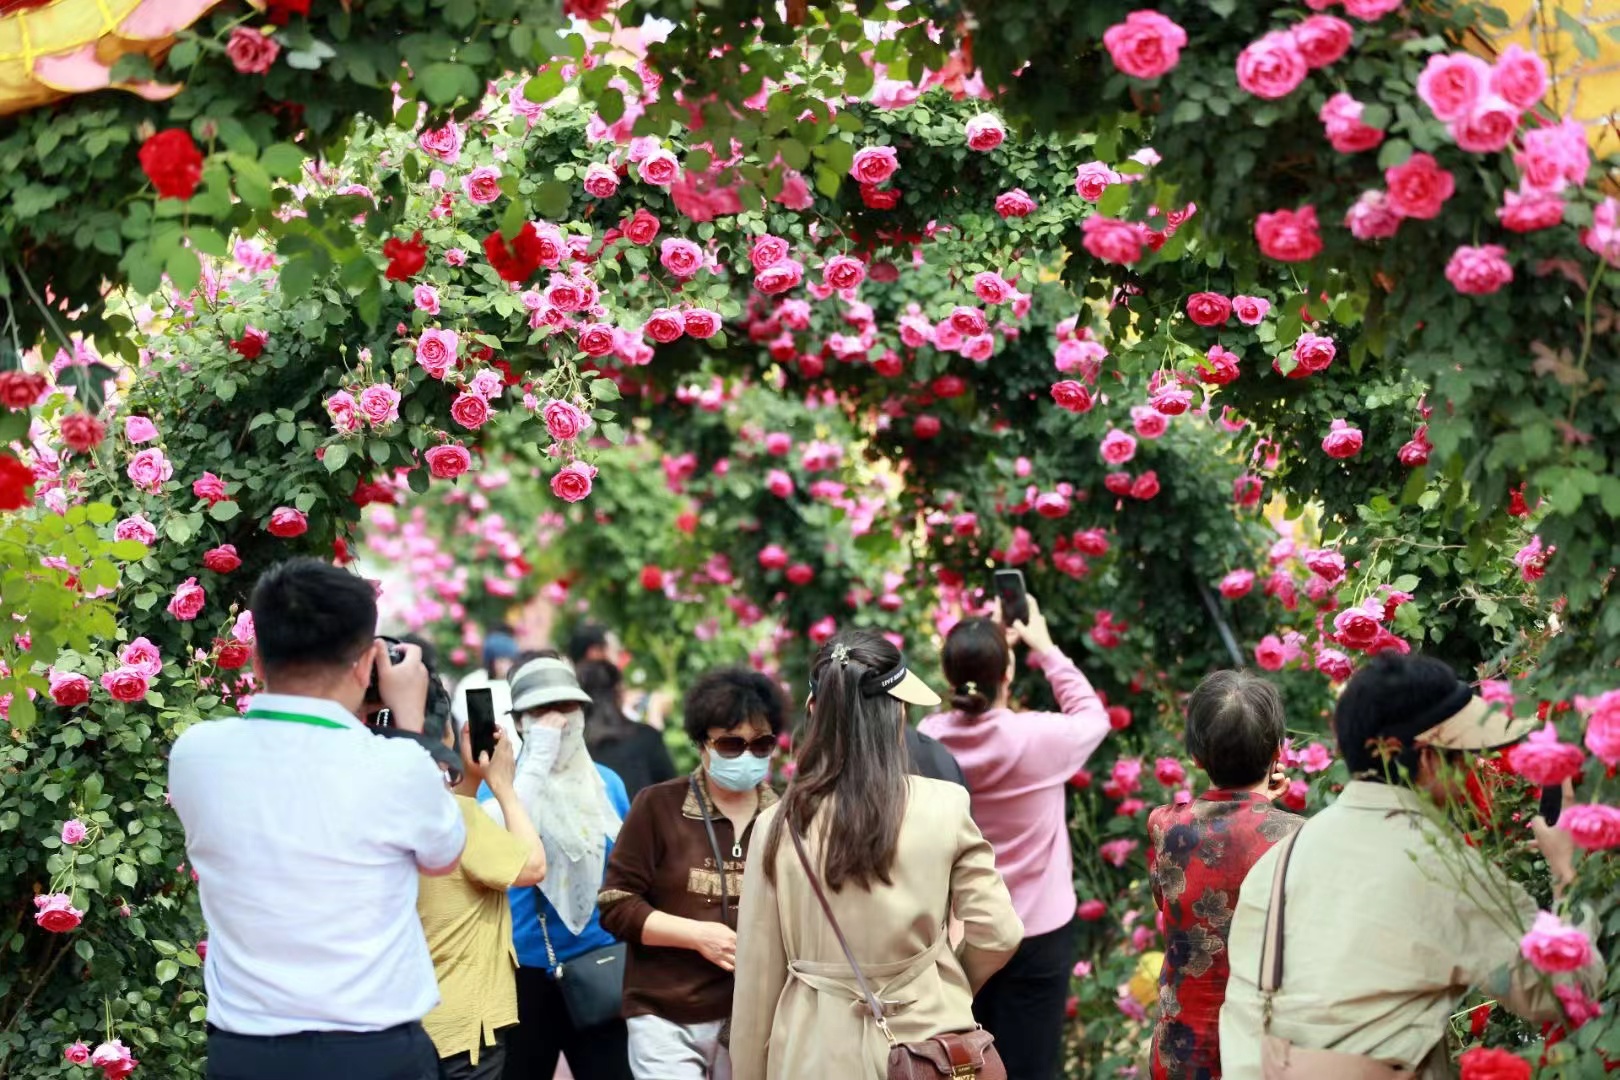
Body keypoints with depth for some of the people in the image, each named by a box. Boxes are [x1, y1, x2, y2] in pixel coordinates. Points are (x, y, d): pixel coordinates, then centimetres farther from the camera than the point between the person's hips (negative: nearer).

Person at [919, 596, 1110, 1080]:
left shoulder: (929, 740, -9)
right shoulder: (1039, 738, -18)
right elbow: (1093, 716, 4)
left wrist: (985, 641, 16)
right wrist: (1045, 648, 12)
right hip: (1036, 932, -4)